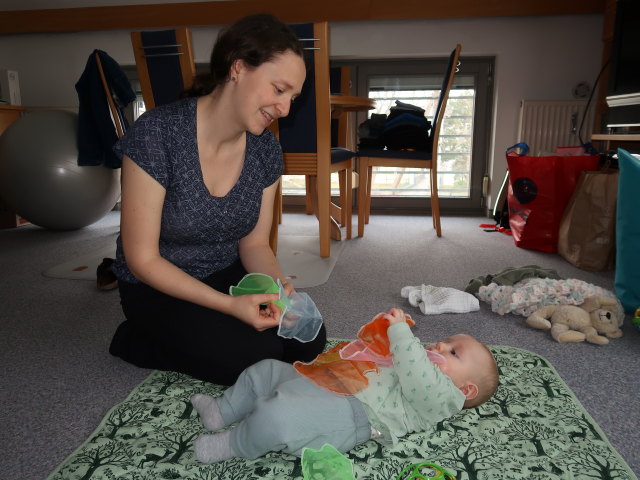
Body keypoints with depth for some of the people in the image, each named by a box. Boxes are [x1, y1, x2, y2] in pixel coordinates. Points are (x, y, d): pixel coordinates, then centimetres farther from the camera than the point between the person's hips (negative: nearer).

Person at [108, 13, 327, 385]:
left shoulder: (266, 149, -8)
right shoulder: (157, 134, -25)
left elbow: (254, 243, 1)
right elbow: (142, 258, -21)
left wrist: (277, 283, -21)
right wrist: (228, 304, -29)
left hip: (227, 274, 5)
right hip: (159, 288, -5)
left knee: (308, 342, -8)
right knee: (258, 358, -21)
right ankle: (136, 340, 2)